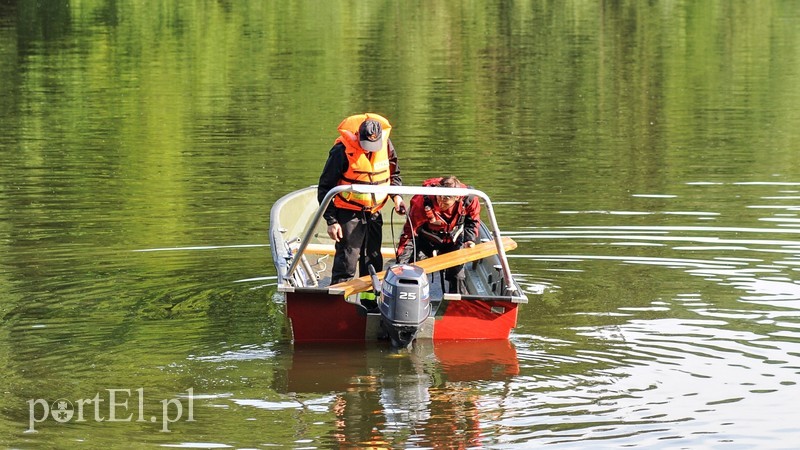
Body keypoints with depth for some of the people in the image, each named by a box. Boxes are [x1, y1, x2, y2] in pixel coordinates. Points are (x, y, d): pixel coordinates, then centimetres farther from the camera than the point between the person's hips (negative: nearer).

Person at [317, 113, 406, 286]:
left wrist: (396, 195, -2)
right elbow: (325, 187, -12)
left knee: (374, 261, 14)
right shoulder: (342, 150, -19)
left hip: (374, 213, 6)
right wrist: (331, 221, -14)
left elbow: (393, 174, 16)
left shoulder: (386, 145, -4)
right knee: (347, 260, -9)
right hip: (348, 213, -6)